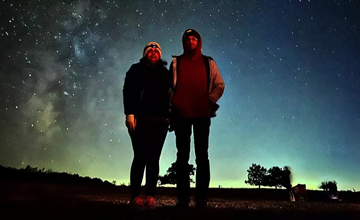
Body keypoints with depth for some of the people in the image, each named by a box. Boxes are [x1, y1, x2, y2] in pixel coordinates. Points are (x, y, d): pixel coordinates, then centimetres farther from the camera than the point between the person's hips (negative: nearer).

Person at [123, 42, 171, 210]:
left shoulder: (165, 73, 17)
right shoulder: (136, 69, 8)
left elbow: (170, 95, 14)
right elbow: (128, 92, -1)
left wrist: (171, 117, 4)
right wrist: (130, 114, -13)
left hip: (160, 121, 3)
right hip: (140, 119, -3)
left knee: (153, 159, 2)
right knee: (140, 157, -5)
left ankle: (150, 196, 5)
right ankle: (135, 196, 2)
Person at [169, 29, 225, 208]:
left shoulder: (208, 62, 10)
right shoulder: (176, 62, 10)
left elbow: (219, 85, 11)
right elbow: (169, 85, 10)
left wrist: (210, 100, -2)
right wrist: (173, 104, -1)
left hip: (202, 114, 0)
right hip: (181, 114, 1)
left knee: (202, 155, 2)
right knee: (182, 155, 4)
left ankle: (201, 197, 9)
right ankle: (182, 197, 12)